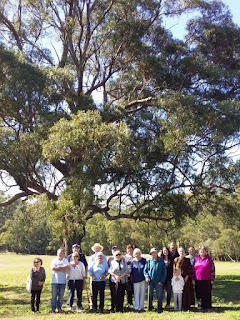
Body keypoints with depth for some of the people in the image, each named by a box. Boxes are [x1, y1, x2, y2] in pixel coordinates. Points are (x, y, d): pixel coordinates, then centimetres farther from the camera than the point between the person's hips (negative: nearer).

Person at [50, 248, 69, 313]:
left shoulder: (65, 260, 9)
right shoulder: (54, 260, 5)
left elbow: (67, 267, -10)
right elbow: (53, 268, -11)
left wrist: (58, 267, -12)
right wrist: (62, 269, -10)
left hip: (63, 281, 2)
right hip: (55, 281, -1)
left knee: (61, 296, 6)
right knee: (54, 295, -2)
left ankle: (59, 308, 16)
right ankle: (53, 308, 6)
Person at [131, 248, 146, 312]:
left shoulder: (144, 260, 3)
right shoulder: (133, 261, 2)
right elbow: (131, 271, 7)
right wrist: (131, 278, 2)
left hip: (143, 279, 1)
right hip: (136, 280, -1)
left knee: (142, 293, 6)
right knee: (136, 294, -1)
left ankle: (141, 307, 15)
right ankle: (136, 307, 6)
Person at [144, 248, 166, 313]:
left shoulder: (161, 261, -1)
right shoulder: (149, 261, 2)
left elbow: (164, 272, 1)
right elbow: (145, 270, 9)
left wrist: (162, 281, -6)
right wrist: (147, 277, -8)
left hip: (159, 282, -1)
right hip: (150, 281, 2)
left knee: (159, 295, 2)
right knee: (150, 295, 10)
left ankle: (159, 308, 15)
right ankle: (150, 308, 23)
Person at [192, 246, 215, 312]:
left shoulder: (209, 259, -1)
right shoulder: (196, 259, 9)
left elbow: (212, 269, -1)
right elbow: (193, 269, 12)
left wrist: (212, 279, -5)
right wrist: (193, 279, 8)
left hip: (207, 280, -3)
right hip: (198, 280, 3)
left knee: (207, 294, 2)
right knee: (200, 294, 6)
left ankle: (209, 307, 12)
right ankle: (203, 307, 17)